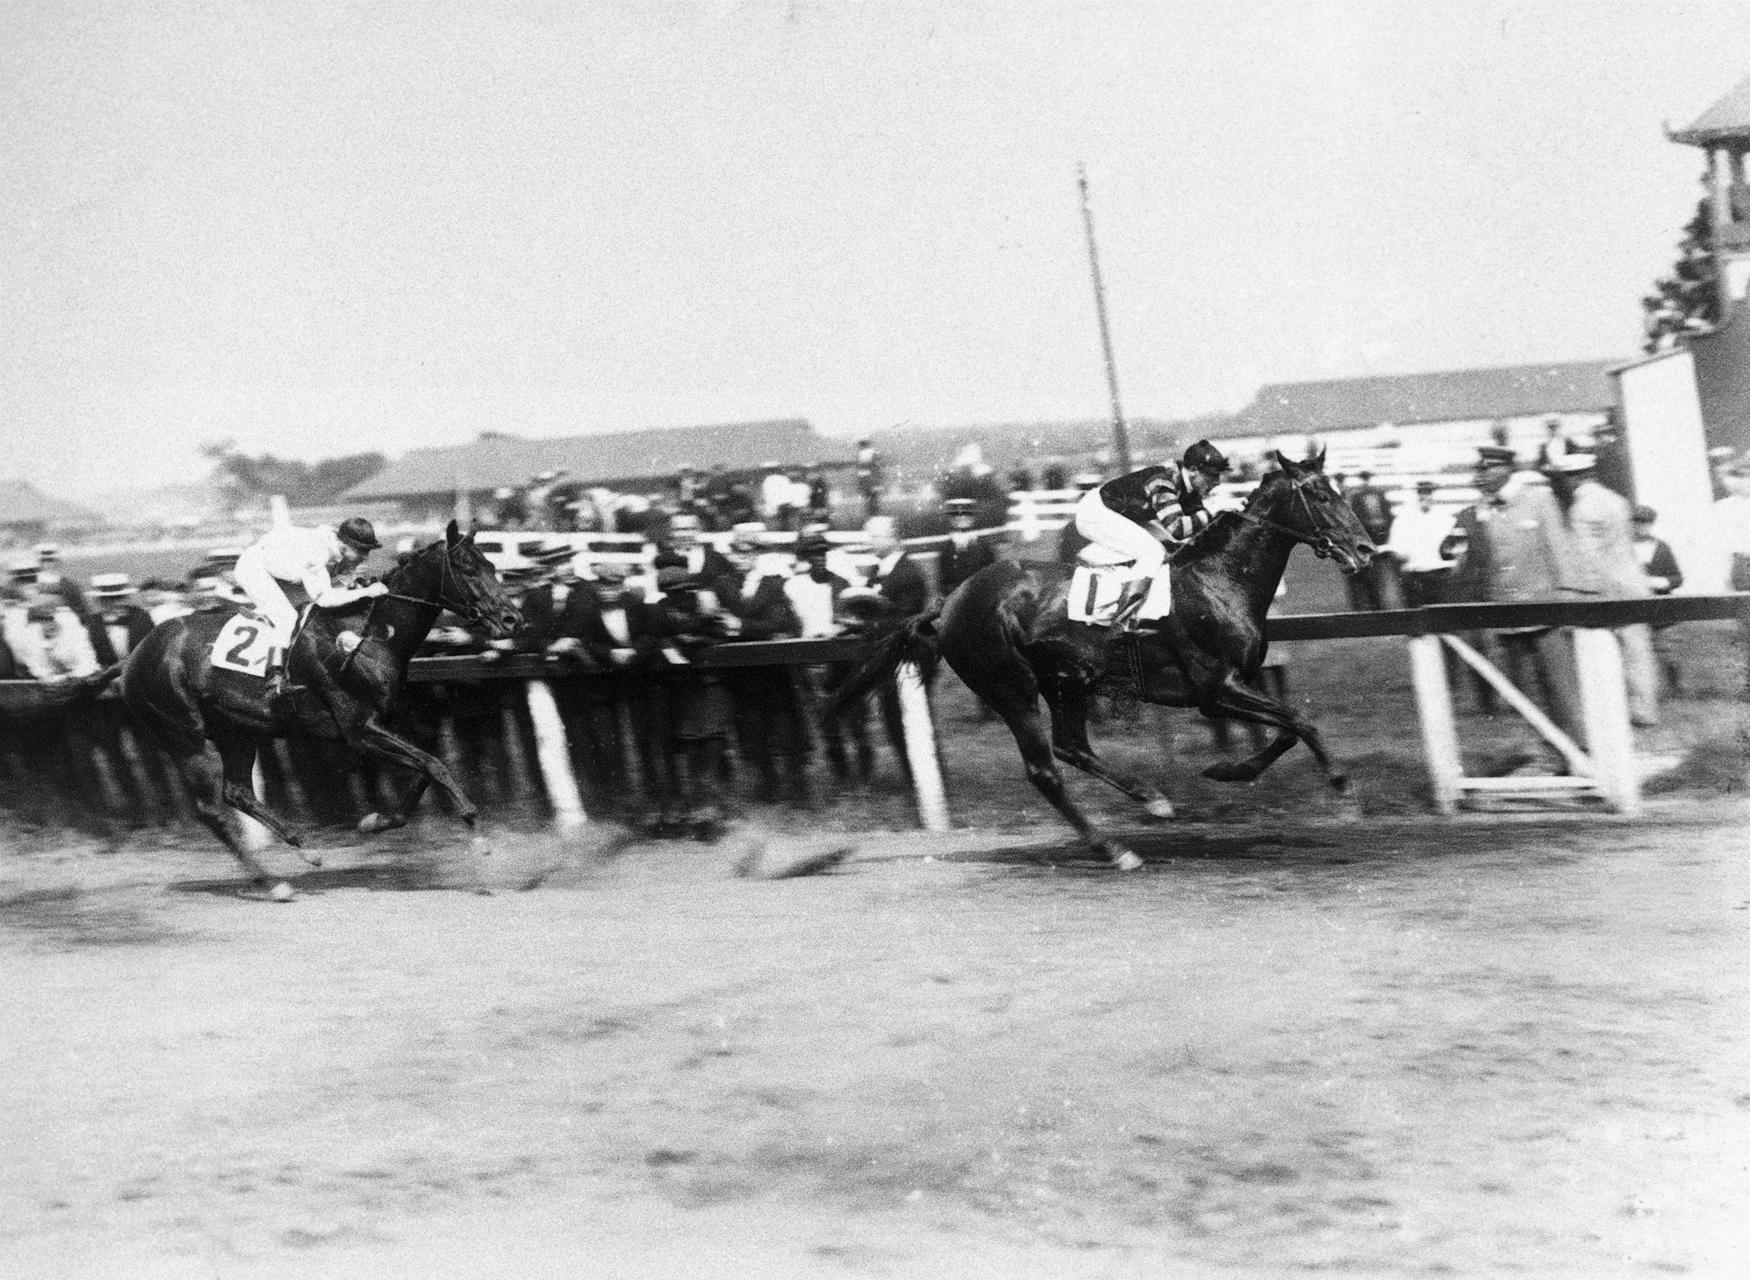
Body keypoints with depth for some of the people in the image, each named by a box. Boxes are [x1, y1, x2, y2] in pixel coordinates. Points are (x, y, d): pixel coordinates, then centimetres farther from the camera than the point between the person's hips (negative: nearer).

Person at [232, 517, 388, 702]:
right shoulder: (316, 555, -35)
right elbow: (325, 599, -33)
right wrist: (366, 592, -31)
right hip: (253, 566, -9)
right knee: (288, 618, -23)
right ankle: (275, 680, -25)